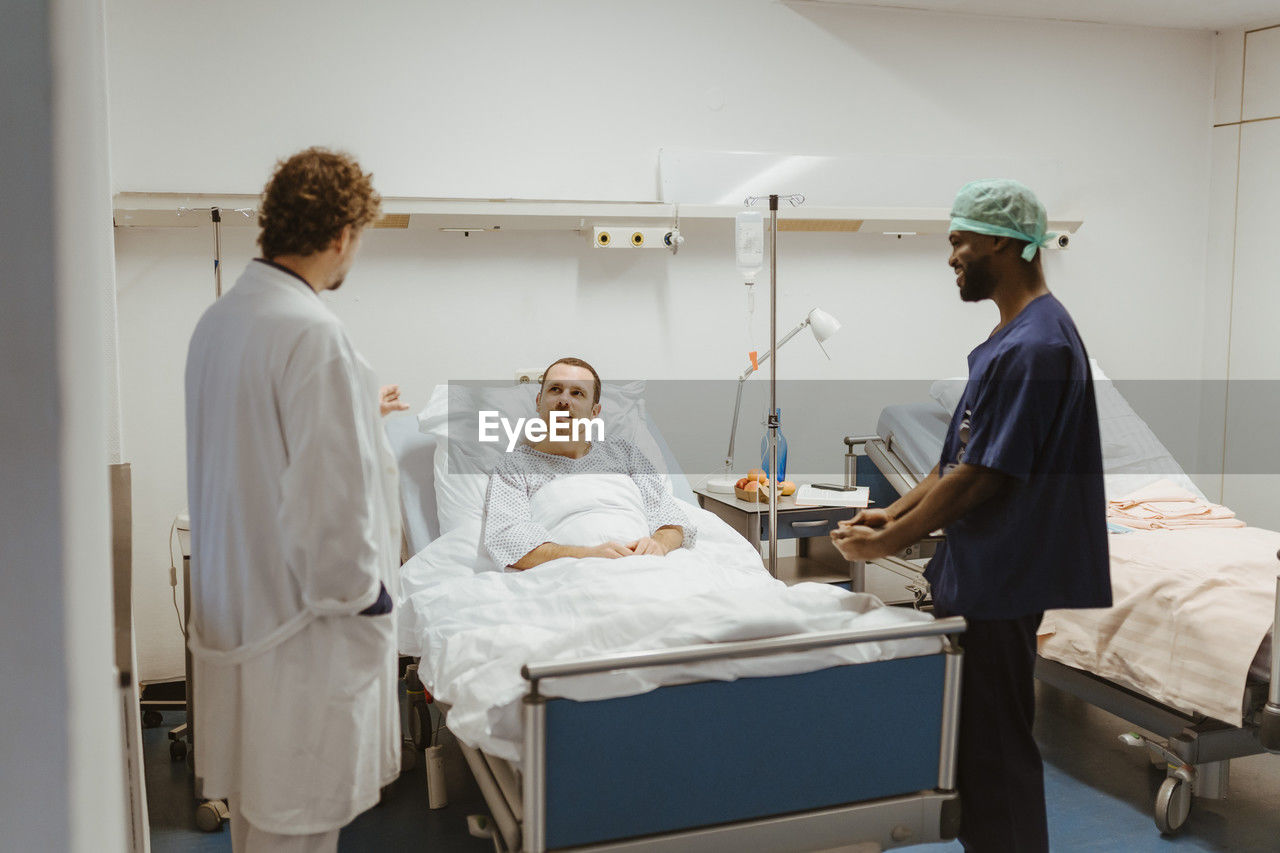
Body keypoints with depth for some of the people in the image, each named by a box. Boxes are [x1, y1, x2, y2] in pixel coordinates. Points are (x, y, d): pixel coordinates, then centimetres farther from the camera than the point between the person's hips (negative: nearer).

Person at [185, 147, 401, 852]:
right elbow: (327, 491, -26)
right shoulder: (311, 333, -23)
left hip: (235, 600, 9)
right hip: (306, 610, -9)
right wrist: (362, 593, -12)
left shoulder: (219, 317, 7)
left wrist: (356, 409, 32)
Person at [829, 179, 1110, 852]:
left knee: (993, 746, 2)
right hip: (980, 572, 10)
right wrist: (895, 512, 8)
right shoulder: (1014, 335, 13)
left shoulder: (1035, 346, -21)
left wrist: (889, 542, -14)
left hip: (1000, 582, -10)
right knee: (971, 734, 20)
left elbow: (980, 477, -22)